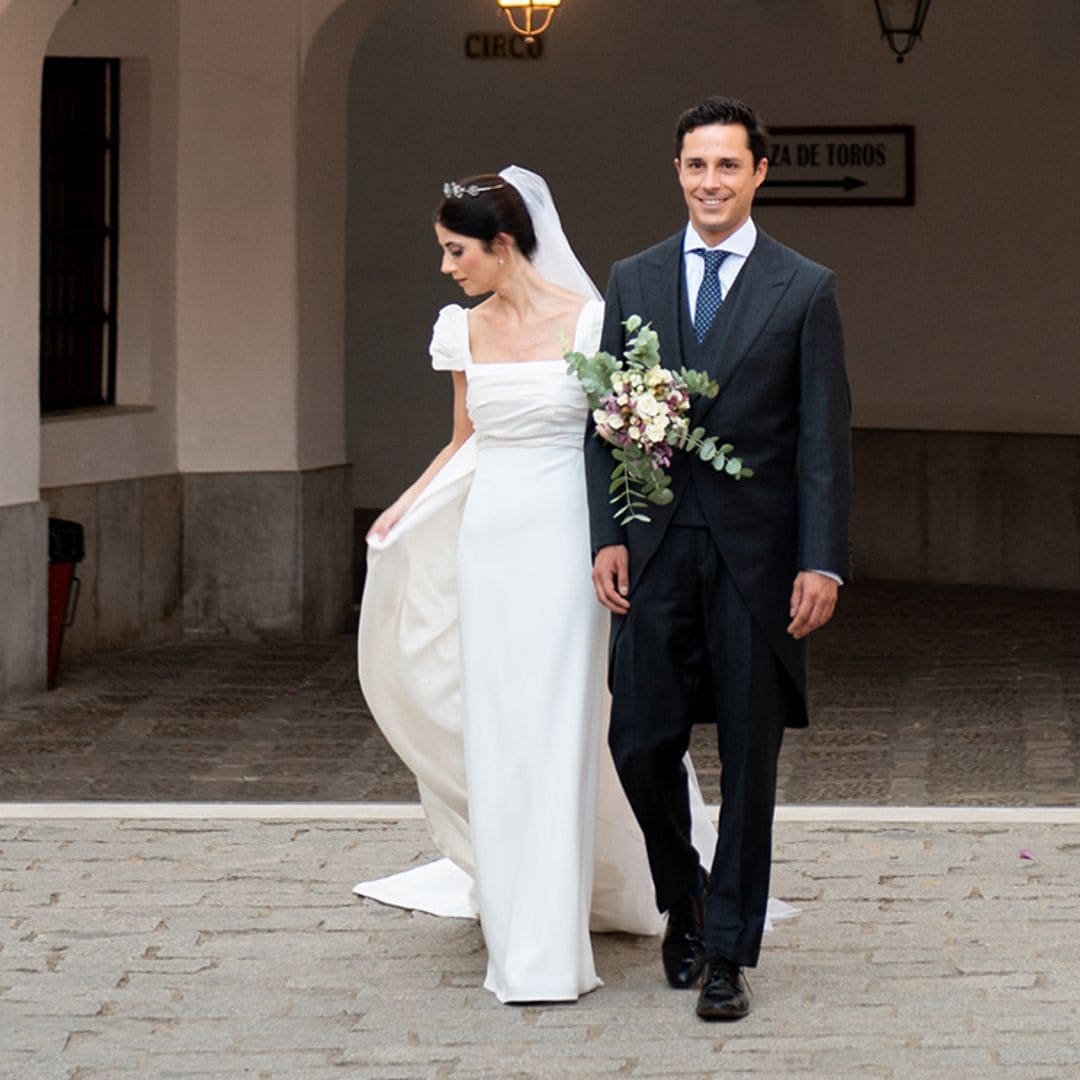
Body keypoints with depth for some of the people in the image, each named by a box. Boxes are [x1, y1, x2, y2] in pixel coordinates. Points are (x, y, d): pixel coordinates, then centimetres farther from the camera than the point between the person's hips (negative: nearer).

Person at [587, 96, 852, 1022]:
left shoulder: (806, 290, 1)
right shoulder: (634, 281, 8)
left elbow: (826, 435, -2)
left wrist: (822, 563, -9)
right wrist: (608, 536, -2)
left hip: (758, 555, -2)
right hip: (658, 552, 2)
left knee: (749, 762, 2)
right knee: (641, 745, 0)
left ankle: (729, 955, 11)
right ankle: (685, 900, 26)